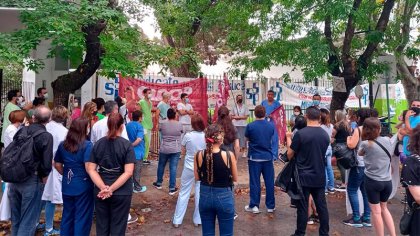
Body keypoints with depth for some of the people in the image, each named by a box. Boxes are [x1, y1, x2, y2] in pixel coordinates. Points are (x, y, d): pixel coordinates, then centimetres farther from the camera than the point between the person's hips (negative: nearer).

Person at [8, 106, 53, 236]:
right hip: (32, 181, -6)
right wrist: (44, 176, 1)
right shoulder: (46, 136, -15)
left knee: (16, 218, 22)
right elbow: (47, 163, -18)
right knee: (28, 220, 6)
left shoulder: (21, 131, 2)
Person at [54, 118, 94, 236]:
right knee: (82, 217, 7)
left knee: (67, 215, 19)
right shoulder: (87, 145, -16)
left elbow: (57, 165, 13)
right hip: (83, 186, -6)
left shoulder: (62, 145, 4)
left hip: (67, 186, 6)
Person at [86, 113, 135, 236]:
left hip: (100, 192, 4)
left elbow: (91, 169, -5)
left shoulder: (98, 144, 1)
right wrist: (111, 189, -18)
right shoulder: (126, 145, -11)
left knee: (101, 226, 18)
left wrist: (103, 188, -13)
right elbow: (128, 172, -19)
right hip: (121, 193, -3)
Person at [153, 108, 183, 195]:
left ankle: (159, 183, 36)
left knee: (161, 166, 20)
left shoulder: (163, 124, -4)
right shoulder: (179, 124, -8)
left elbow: (159, 129, 17)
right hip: (176, 150, -1)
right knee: (173, 168, 1)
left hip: (164, 149, 2)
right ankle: (172, 188, 5)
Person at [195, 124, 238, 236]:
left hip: (205, 196, 3)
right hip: (224, 197, -2)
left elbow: (197, 178, 3)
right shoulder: (229, 155, -17)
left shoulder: (199, 155, -9)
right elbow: (235, 178, -5)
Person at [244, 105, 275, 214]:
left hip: (254, 157, -2)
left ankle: (254, 206, 13)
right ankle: (270, 206, 20)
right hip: (268, 157, 2)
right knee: (269, 182, 10)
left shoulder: (250, 126, -11)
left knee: (254, 182, 6)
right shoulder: (271, 126, -2)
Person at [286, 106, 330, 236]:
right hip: (320, 177, 4)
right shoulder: (325, 135, 1)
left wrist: (288, 138, 5)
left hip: (304, 177, -4)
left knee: (303, 207, 5)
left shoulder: (300, 134, -15)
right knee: (322, 206, 12)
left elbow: (289, 155, -8)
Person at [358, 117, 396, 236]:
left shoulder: (366, 144, -14)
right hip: (387, 181, 5)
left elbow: (360, 153, 7)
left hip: (372, 181, -5)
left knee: (376, 211, 8)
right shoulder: (387, 140, -2)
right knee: (383, 208, 23)